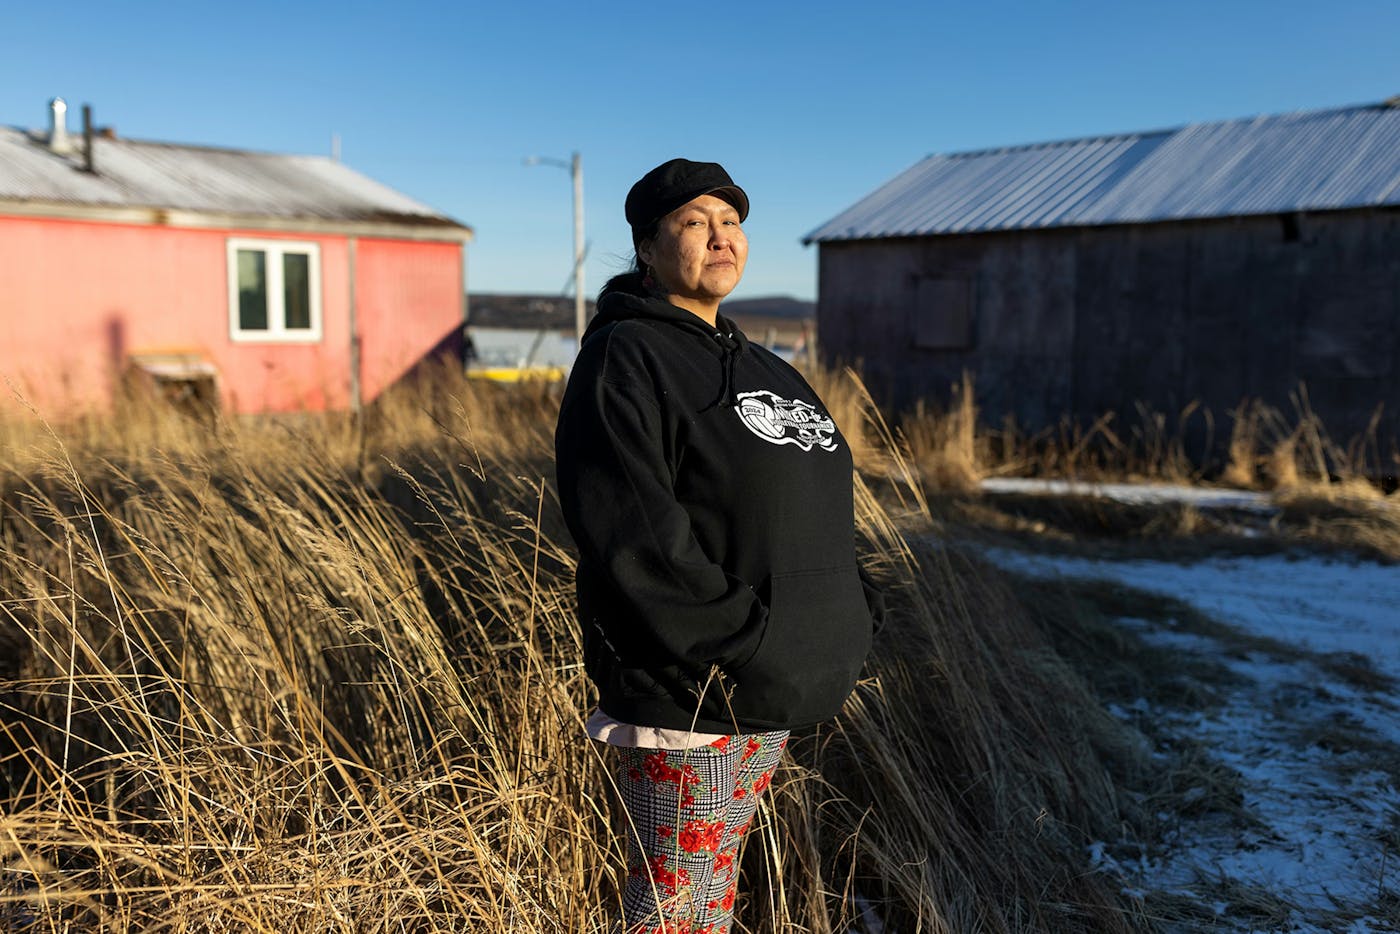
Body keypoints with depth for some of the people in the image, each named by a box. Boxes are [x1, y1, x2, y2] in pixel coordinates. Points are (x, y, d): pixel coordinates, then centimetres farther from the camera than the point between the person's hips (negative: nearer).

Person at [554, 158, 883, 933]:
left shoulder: (756, 367, 16)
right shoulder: (625, 358, -11)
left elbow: (814, 514, 21)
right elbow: (630, 535, -22)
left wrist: (852, 612, 7)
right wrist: (731, 644, -22)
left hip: (773, 693, 8)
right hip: (689, 695, -8)